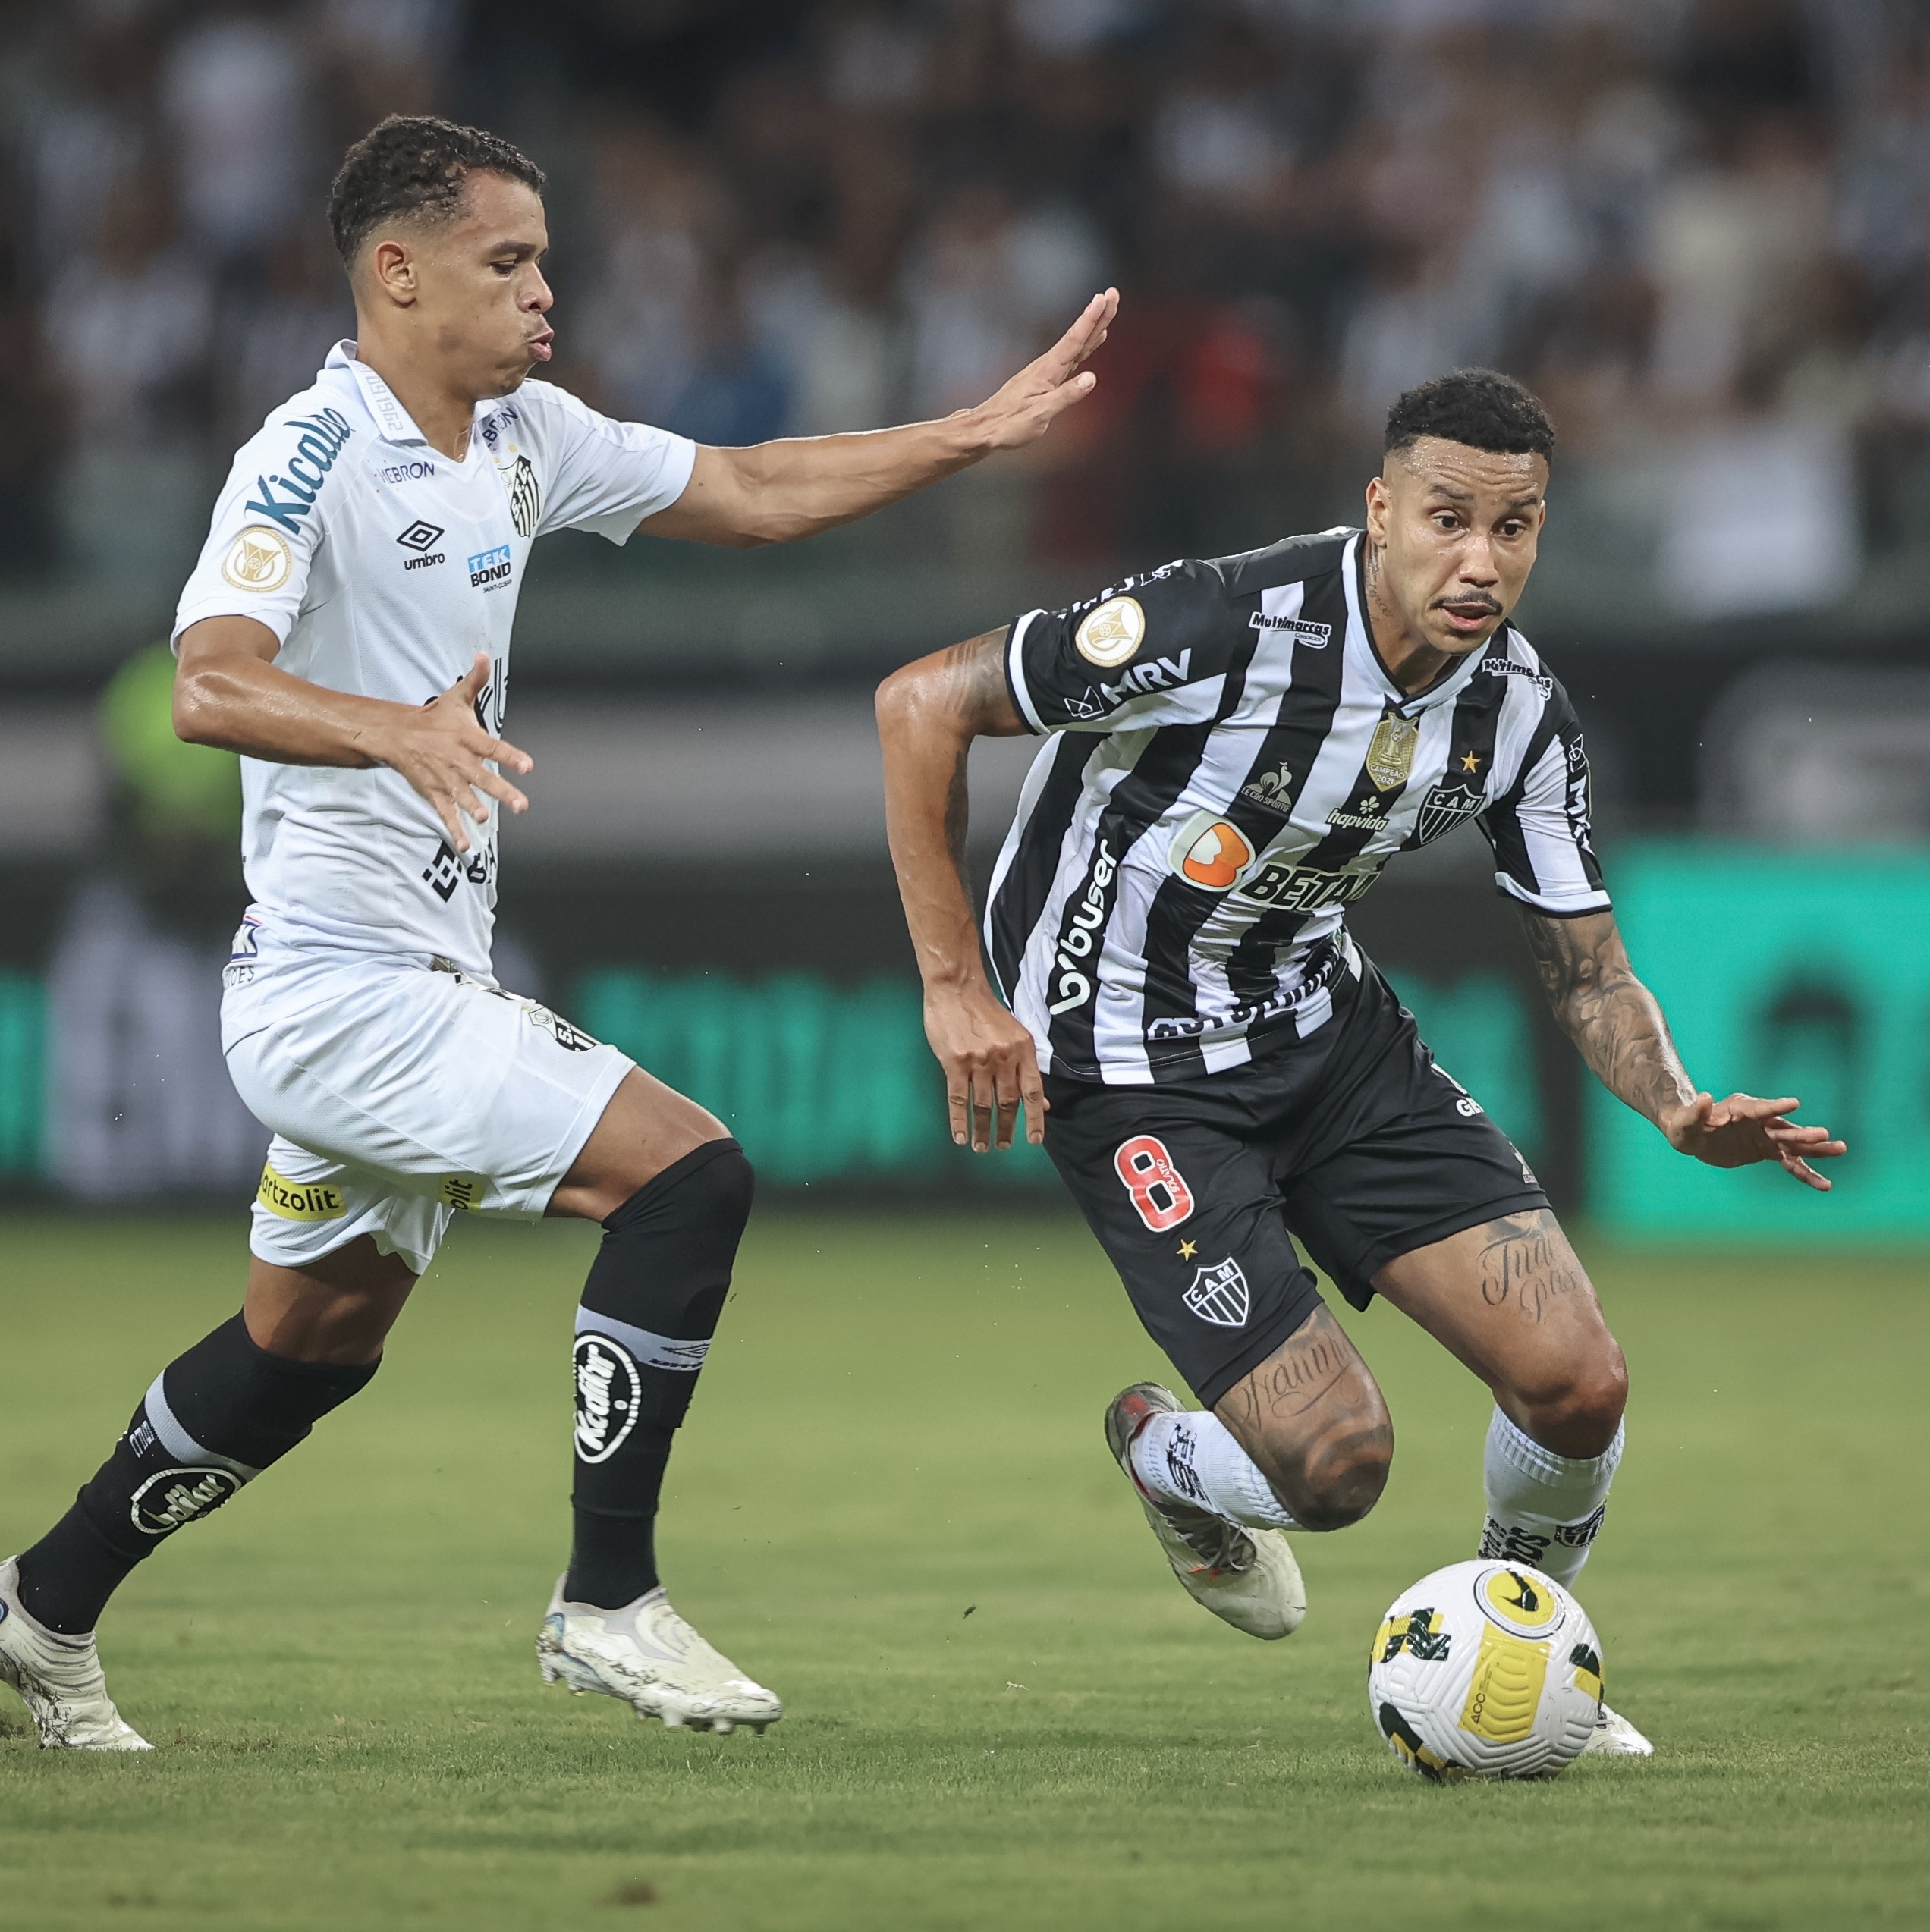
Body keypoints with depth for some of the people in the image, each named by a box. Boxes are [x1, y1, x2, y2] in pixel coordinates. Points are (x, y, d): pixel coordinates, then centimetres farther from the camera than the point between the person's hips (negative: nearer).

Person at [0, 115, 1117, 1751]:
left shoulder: (520, 437, 9)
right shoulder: (313, 456, -17)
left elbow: (753, 494, 17)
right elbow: (210, 688, -32)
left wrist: (979, 432, 8)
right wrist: (398, 733, -50)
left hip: (427, 981, 10)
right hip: (340, 991, -10)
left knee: (311, 1339, 21)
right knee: (689, 1173, -17)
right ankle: (607, 1606, -10)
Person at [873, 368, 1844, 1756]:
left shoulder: (1522, 712, -9)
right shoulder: (1227, 628, -28)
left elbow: (1589, 974, 1)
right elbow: (922, 703, -20)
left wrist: (1681, 1110, -21)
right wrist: (957, 988, -20)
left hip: (1325, 1023, 6)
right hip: (1131, 1065, -5)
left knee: (1577, 1381, -10)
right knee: (1336, 1464, -15)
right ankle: (1165, 1458, 23)